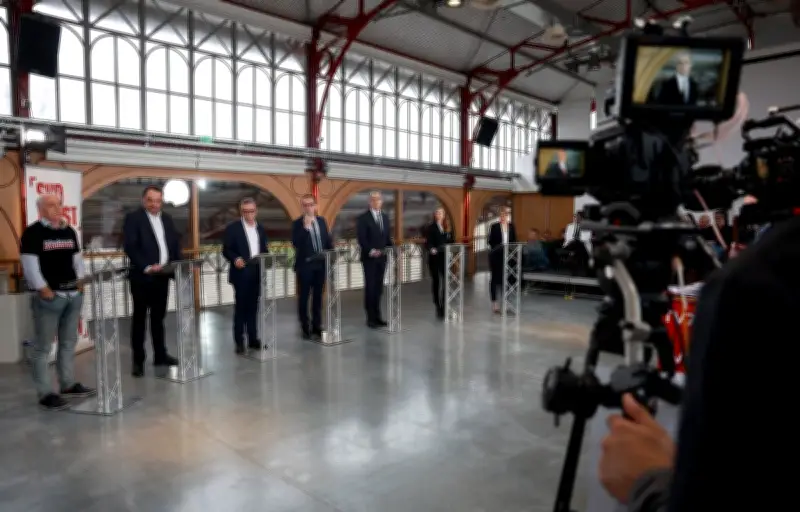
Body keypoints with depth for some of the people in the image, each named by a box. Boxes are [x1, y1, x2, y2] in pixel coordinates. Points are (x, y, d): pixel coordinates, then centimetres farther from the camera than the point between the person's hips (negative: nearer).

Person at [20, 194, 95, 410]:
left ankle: (68, 384, 25)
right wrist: (43, 289, -16)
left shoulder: (69, 231, 14)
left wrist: (81, 281, 8)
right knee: (43, 346, -1)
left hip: (73, 294, 7)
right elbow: (29, 264, -12)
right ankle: (45, 394, 3)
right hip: (48, 297, -7)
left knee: (69, 342, 14)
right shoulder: (33, 232, -7)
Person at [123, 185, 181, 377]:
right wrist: (147, 267, -24)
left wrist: (176, 265, -1)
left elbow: (175, 244, 14)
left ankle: (160, 355, 22)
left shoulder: (167, 219, 14)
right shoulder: (133, 218, -5)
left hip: (162, 276, 5)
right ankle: (138, 360, 11)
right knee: (139, 318, 4)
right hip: (142, 277, -5)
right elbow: (130, 247, -15)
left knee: (158, 317, 13)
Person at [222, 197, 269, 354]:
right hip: (241, 273, -4)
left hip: (257, 273, 5)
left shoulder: (261, 229, 13)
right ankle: (239, 342, 8)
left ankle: (253, 339, 17)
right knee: (240, 307, 1)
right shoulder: (232, 228, -3)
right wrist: (235, 259, -25)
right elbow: (226, 250, -6)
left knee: (253, 307, 10)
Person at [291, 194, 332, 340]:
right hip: (305, 265, -4)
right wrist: (306, 227, -25)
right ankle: (305, 328, 11)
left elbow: (328, 240, 16)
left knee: (318, 296, 11)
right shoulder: (297, 223, -6)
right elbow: (295, 243, -19)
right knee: (304, 297, 2)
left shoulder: (321, 221, 9)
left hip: (321, 264, 5)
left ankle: (317, 326, 20)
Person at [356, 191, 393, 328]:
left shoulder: (385, 217, 13)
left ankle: (377, 316, 14)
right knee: (370, 287, -2)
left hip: (382, 257, 6)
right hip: (369, 257, -5)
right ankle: (371, 318, 4)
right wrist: (370, 251, -23)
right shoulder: (363, 217, -6)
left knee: (378, 287, 8)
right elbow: (361, 238, -12)